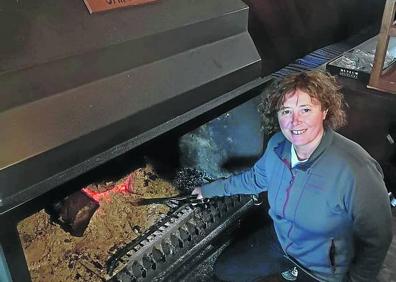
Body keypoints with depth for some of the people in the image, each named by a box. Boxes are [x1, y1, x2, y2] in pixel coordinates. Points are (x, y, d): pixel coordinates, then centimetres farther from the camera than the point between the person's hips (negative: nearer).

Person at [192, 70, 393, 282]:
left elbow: (376, 240, -22)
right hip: (279, 239, 6)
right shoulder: (278, 145, -14)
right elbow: (256, 178, 7)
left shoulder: (356, 170, -35)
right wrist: (211, 189, 13)